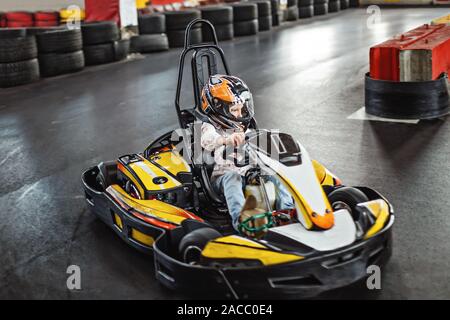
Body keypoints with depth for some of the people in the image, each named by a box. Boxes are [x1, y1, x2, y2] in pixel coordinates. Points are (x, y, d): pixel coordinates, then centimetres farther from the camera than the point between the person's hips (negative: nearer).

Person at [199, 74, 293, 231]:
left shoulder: (244, 127, 21)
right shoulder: (210, 127, -1)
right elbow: (207, 141, -26)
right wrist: (226, 139, -48)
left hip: (248, 173, 5)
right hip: (223, 176, -5)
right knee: (233, 177, -38)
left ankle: (288, 209, -35)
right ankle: (239, 216, -58)